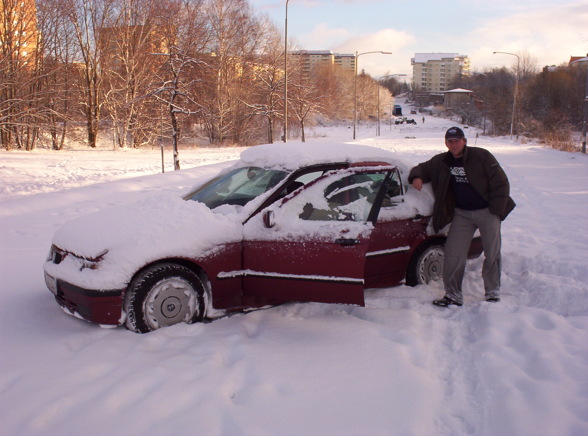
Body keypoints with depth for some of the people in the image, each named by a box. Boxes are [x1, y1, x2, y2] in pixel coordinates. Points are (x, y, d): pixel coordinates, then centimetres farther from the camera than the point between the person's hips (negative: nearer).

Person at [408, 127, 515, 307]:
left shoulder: (481, 156, -9)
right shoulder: (440, 162, 3)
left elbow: (501, 184, -7)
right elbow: (422, 168, 17)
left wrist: (495, 211, -12)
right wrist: (416, 177, -9)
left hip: (487, 211, -3)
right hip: (462, 214, 3)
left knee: (492, 254, 2)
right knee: (453, 253, -4)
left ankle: (493, 294, 17)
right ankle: (453, 295, 6)